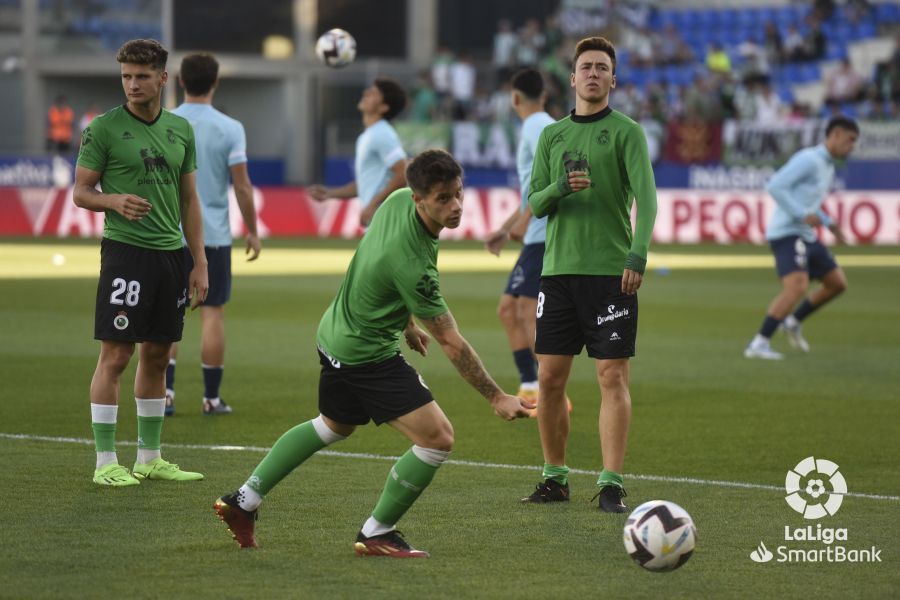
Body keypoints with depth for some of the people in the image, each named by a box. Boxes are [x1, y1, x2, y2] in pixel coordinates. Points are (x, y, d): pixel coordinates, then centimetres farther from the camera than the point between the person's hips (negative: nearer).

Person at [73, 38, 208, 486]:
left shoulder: (181, 129, 11)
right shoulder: (104, 128, -4)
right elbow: (80, 192, -1)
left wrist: (199, 262, 11)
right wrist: (114, 201, -22)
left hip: (170, 253, 5)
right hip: (125, 251, -5)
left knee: (156, 356, 11)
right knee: (115, 356, -6)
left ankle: (149, 458, 19)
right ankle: (105, 462, -2)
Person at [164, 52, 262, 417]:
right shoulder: (230, 129, -5)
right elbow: (242, 186, -4)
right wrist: (252, 232, 6)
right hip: (214, 235, -1)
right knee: (213, 312, 5)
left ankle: (165, 393, 2)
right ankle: (212, 398, 7)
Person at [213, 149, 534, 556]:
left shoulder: (398, 200, -8)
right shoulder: (413, 263, -33)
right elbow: (451, 343, -26)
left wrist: (405, 323, 21)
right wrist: (496, 397, -19)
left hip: (337, 333, 10)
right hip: (368, 353, -10)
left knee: (334, 426, 32)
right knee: (437, 438, -12)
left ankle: (243, 501, 37)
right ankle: (376, 534, 4)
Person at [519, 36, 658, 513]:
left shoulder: (626, 132, 0)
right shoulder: (552, 136, 13)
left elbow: (646, 196, -11)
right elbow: (534, 204, 9)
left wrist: (638, 251, -25)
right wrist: (560, 188, -13)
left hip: (610, 272, -4)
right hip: (559, 271, 4)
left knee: (613, 378, -6)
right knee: (549, 378, 4)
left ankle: (611, 484, -5)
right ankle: (555, 478, 17)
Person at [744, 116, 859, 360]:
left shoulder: (828, 167, 18)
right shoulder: (808, 159, -12)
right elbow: (775, 186, -20)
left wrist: (830, 224, 18)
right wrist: (803, 215, -23)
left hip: (806, 236, 10)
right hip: (786, 233, -10)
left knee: (838, 283, 13)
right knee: (797, 286, -26)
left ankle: (793, 322, 26)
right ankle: (759, 344, -23)